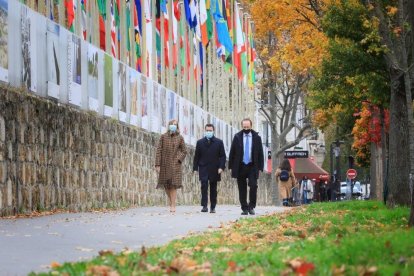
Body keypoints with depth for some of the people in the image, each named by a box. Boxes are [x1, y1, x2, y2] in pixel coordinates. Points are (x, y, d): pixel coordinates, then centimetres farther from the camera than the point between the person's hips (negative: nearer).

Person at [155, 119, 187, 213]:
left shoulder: (180, 138, 3)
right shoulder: (163, 137, 3)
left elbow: (184, 151, 9)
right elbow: (159, 151, 1)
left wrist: (178, 160, -7)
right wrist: (157, 164, -5)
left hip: (175, 165, -2)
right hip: (165, 165, 2)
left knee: (173, 186, -9)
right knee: (166, 186, 6)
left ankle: (173, 206, -6)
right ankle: (171, 200, 31)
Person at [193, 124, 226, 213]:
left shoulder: (219, 142, 5)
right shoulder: (200, 142, 8)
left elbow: (222, 156, 3)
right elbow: (196, 156, 8)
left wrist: (221, 167, -9)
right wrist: (195, 168, 1)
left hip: (214, 169, 1)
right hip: (203, 168, -1)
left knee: (213, 189, 6)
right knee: (204, 186, -15)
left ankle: (213, 207, 13)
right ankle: (204, 206, -17)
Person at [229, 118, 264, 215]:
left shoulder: (257, 138, 3)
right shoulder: (237, 137, 3)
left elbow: (260, 154, 5)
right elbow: (232, 152, 5)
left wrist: (260, 167, -1)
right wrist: (231, 167, 1)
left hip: (252, 167, -1)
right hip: (240, 167, 1)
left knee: (253, 186, -12)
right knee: (242, 189, 3)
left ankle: (251, 207, 0)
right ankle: (244, 208, 10)